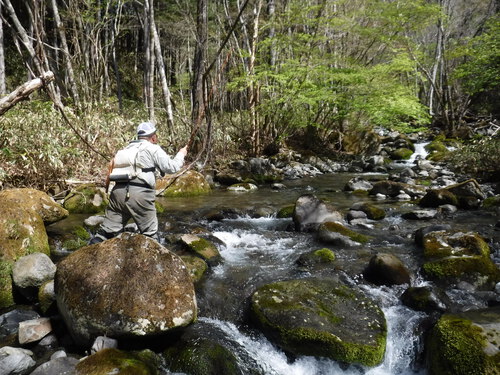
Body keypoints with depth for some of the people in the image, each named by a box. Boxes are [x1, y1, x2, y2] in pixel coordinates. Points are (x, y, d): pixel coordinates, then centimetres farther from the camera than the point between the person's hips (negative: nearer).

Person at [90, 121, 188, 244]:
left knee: (107, 230, 9)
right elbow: (171, 167, 1)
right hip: (139, 193, -6)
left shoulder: (129, 147, 24)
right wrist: (181, 154, 20)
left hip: (118, 191, 6)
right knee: (150, 233, 8)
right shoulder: (153, 148, 3)